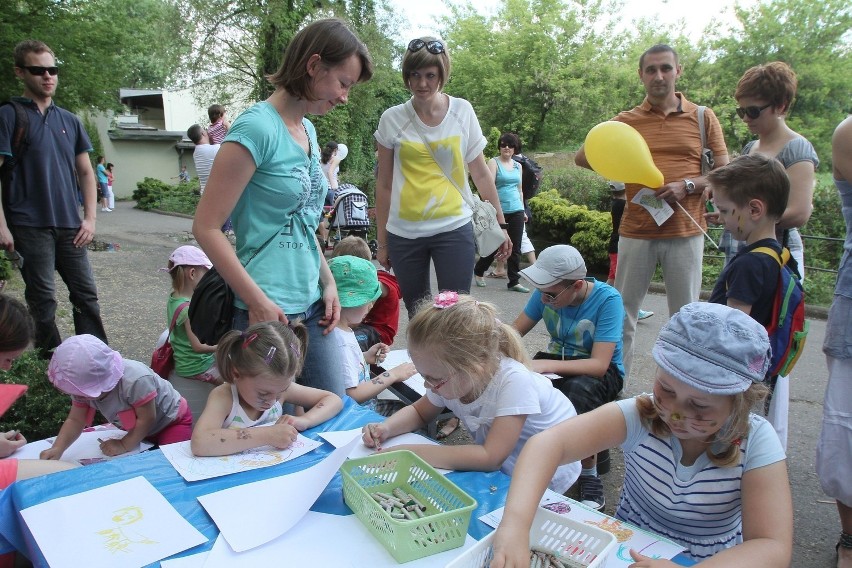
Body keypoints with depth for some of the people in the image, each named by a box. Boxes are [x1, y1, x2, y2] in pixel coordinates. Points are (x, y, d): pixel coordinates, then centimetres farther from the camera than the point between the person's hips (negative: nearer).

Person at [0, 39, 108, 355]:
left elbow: (85, 172, 14)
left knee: (86, 293, 6)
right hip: (30, 226, -4)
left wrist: (90, 217, 4)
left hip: (70, 225, 4)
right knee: (43, 299, 2)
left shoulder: (69, 121, 13)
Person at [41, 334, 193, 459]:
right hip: (143, 428, 7)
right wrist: (57, 449, -25)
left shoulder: (136, 381, -41)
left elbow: (146, 419, -29)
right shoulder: (83, 383, -17)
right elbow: (75, 420, -10)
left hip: (172, 421, -7)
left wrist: (124, 445, -23)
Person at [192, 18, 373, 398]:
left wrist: (328, 282, 9)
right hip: (267, 311, -8)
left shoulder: (308, 130, 10)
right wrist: (258, 302, -16)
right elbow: (207, 227, -15)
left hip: (311, 308, 8)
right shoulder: (258, 127, -14)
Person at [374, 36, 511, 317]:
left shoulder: (462, 111, 2)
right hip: (404, 234, 1)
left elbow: (481, 174, 8)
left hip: (454, 228, 0)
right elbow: (384, 185, 5)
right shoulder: (392, 119, 1)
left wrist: (500, 224, 7)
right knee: (417, 316, 10)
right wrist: (382, 241, 7)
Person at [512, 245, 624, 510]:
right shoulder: (547, 292, -10)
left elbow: (599, 365, -29)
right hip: (557, 361, 4)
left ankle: (589, 472, -15)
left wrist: (545, 366, -43)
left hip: (600, 370, -4)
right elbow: (516, 329, -3)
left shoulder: (607, 299, -23)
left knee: (577, 391, -39)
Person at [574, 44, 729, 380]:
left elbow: (724, 173, 5)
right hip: (636, 231, 1)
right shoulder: (626, 121, 8)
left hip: (685, 232, 0)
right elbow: (582, 157, 6)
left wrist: (687, 185, -13)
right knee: (622, 317, 6)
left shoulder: (703, 118, 7)